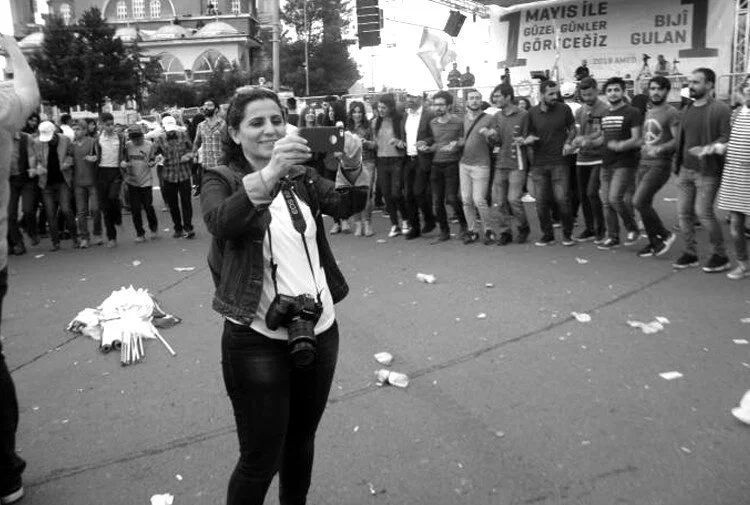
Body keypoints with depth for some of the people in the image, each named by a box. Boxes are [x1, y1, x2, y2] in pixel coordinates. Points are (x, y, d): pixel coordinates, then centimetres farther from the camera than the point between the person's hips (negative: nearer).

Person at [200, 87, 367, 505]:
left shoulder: (301, 177, 9)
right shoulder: (221, 181, -4)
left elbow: (346, 205, -7)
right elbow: (221, 222, -26)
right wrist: (268, 175, -42)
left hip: (320, 330, 5)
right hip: (257, 340, -4)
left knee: (302, 440, 21)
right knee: (261, 459, 4)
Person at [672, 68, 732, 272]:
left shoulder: (720, 110, -9)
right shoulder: (688, 109, 13)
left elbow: (727, 138, -14)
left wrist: (708, 148, -28)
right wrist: (678, 165, 14)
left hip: (707, 172, -7)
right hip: (686, 169, 7)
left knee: (703, 212, -9)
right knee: (684, 211, 5)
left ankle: (720, 256, 8)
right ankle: (690, 253, 18)